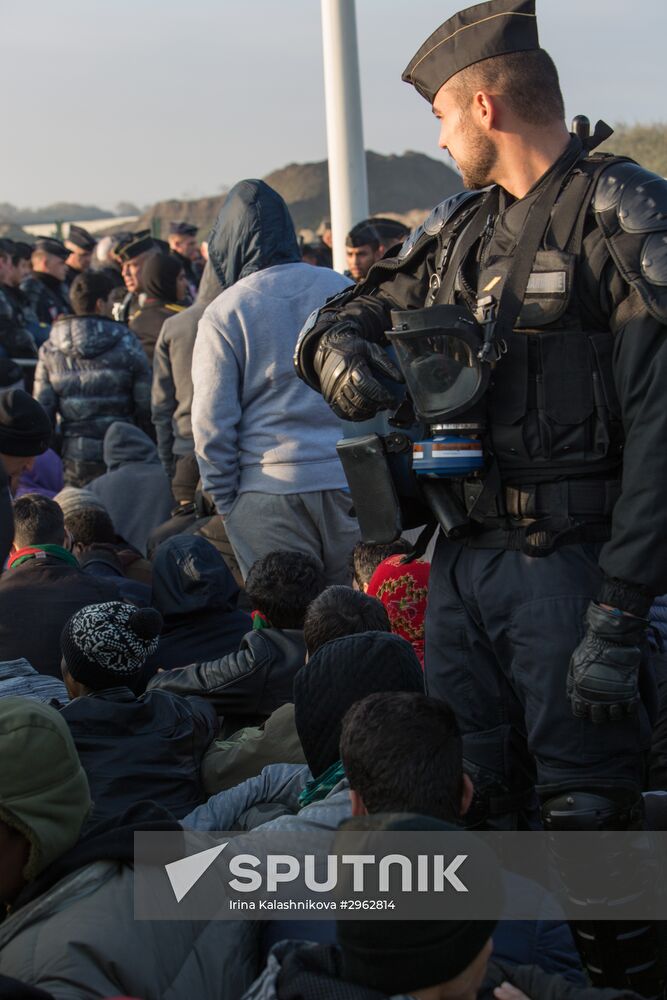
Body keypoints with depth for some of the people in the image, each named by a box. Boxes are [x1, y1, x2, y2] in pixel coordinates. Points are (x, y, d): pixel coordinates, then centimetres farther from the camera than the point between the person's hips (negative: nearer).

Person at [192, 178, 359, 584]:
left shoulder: (223, 314, -3)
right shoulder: (344, 290, 8)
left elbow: (211, 425, -4)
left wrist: (227, 504, 6)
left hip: (269, 493, -3)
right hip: (353, 485, 3)